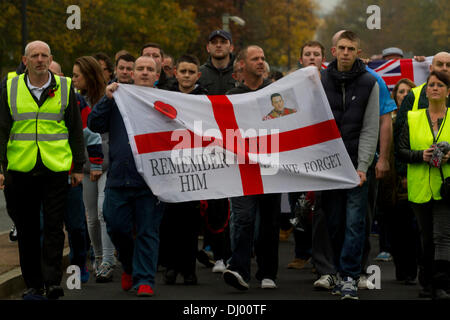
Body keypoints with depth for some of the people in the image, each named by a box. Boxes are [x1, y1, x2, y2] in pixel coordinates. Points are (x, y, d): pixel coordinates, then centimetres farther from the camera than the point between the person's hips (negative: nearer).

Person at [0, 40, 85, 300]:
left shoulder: (65, 88, 5)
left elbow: (76, 130, 9)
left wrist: (78, 167, 6)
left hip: (55, 169, -1)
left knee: (54, 227, -7)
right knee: (27, 230, 6)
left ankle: (52, 280, -6)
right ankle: (33, 284, 14)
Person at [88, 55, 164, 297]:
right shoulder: (118, 98, 11)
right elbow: (94, 125, 2)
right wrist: (107, 99, -6)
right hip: (118, 177, 2)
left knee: (148, 231, -1)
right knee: (116, 226, 2)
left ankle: (144, 279, 5)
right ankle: (129, 265, 27)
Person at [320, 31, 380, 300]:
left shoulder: (369, 83, 1)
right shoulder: (321, 81, 6)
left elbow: (370, 129, -2)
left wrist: (362, 166, -10)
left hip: (357, 164, -2)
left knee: (355, 221, -7)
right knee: (334, 221, 4)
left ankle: (350, 277, -6)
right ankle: (338, 273, 13)